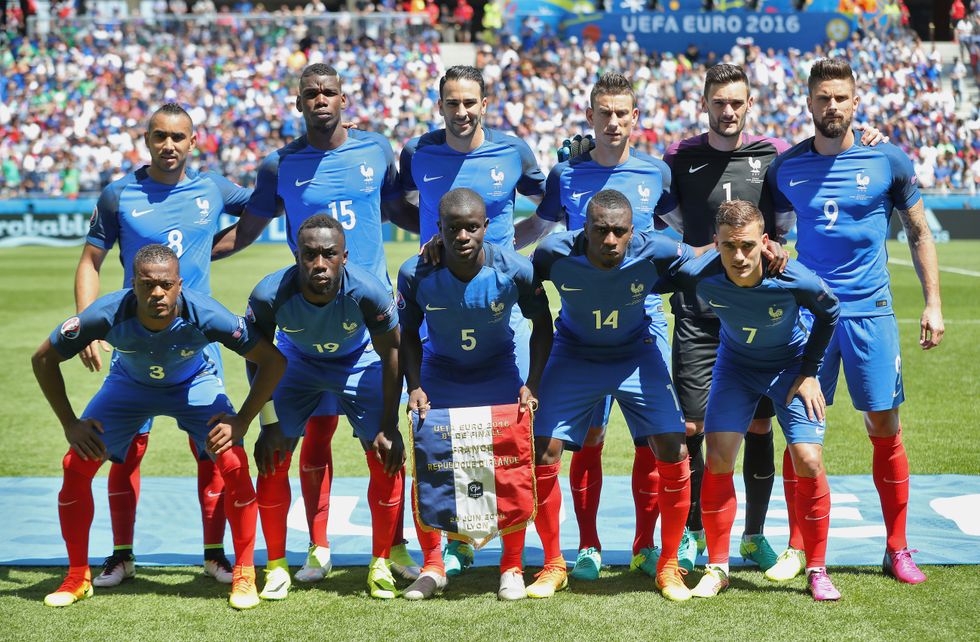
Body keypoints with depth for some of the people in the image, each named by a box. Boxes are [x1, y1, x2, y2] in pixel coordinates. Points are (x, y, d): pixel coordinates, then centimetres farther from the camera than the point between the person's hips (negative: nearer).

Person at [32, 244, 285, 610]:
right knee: (76, 465, -11)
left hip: (195, 383, -1)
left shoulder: (204, 315, -37)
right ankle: (77, 577, 7)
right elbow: (44, 359, -17)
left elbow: (272, 361, -25)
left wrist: (242, 420, -27)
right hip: (129, 384, 1)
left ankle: (244, 575, -3)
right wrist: (70, 424, -18)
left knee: (233, 464, -21)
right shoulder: (107, 314, -34)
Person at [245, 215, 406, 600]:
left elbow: (390, 353, -18)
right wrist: (269, 424, -13)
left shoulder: (367, 291, -35)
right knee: (271, 461, -8)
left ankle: (381, 565, 9)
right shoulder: (270, 294, -33)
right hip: (297, 363, 1)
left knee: (387, 461, -8)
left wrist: (389, 426, -16)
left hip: (358, 363, 0)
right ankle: (276, 566, 9)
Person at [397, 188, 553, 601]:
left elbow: (542, 324, -8)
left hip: (498, 373, -1)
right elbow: (408, 333, -5)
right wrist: (415, 387, -17)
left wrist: (532, 385, -16)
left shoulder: (515, 269, -24)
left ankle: (512, 569, 8)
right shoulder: (416, 273, -23)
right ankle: (432, 568, 12)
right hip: (439, 375, 1)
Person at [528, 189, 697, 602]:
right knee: (543, 452, -8)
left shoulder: (654, 253, -26)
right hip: (574, 356, 0)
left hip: (637, 355, 0)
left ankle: (669, 566, 7)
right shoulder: (555, 253, -25)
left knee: (672, 451, -12)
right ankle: (553, 566, 12)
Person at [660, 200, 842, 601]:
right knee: (717, 459, -8)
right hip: (735, 365, 2)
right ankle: (717, 568, 7)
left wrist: (809, 372, -8)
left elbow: (828, 312, -10)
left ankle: (817, 571, 4)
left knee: (808, 462, -12)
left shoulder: (794, 280, -33)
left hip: (791, 365, -2)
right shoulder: (698, 277, -31)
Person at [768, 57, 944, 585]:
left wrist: (933, 302, 4)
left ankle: (897, 550, 15)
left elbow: (918, 233, 9)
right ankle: (799, 551, 7)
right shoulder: (786, 167, 4)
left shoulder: (887, 161, 1)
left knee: (885, 429, 3)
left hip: (870, 312, -1)